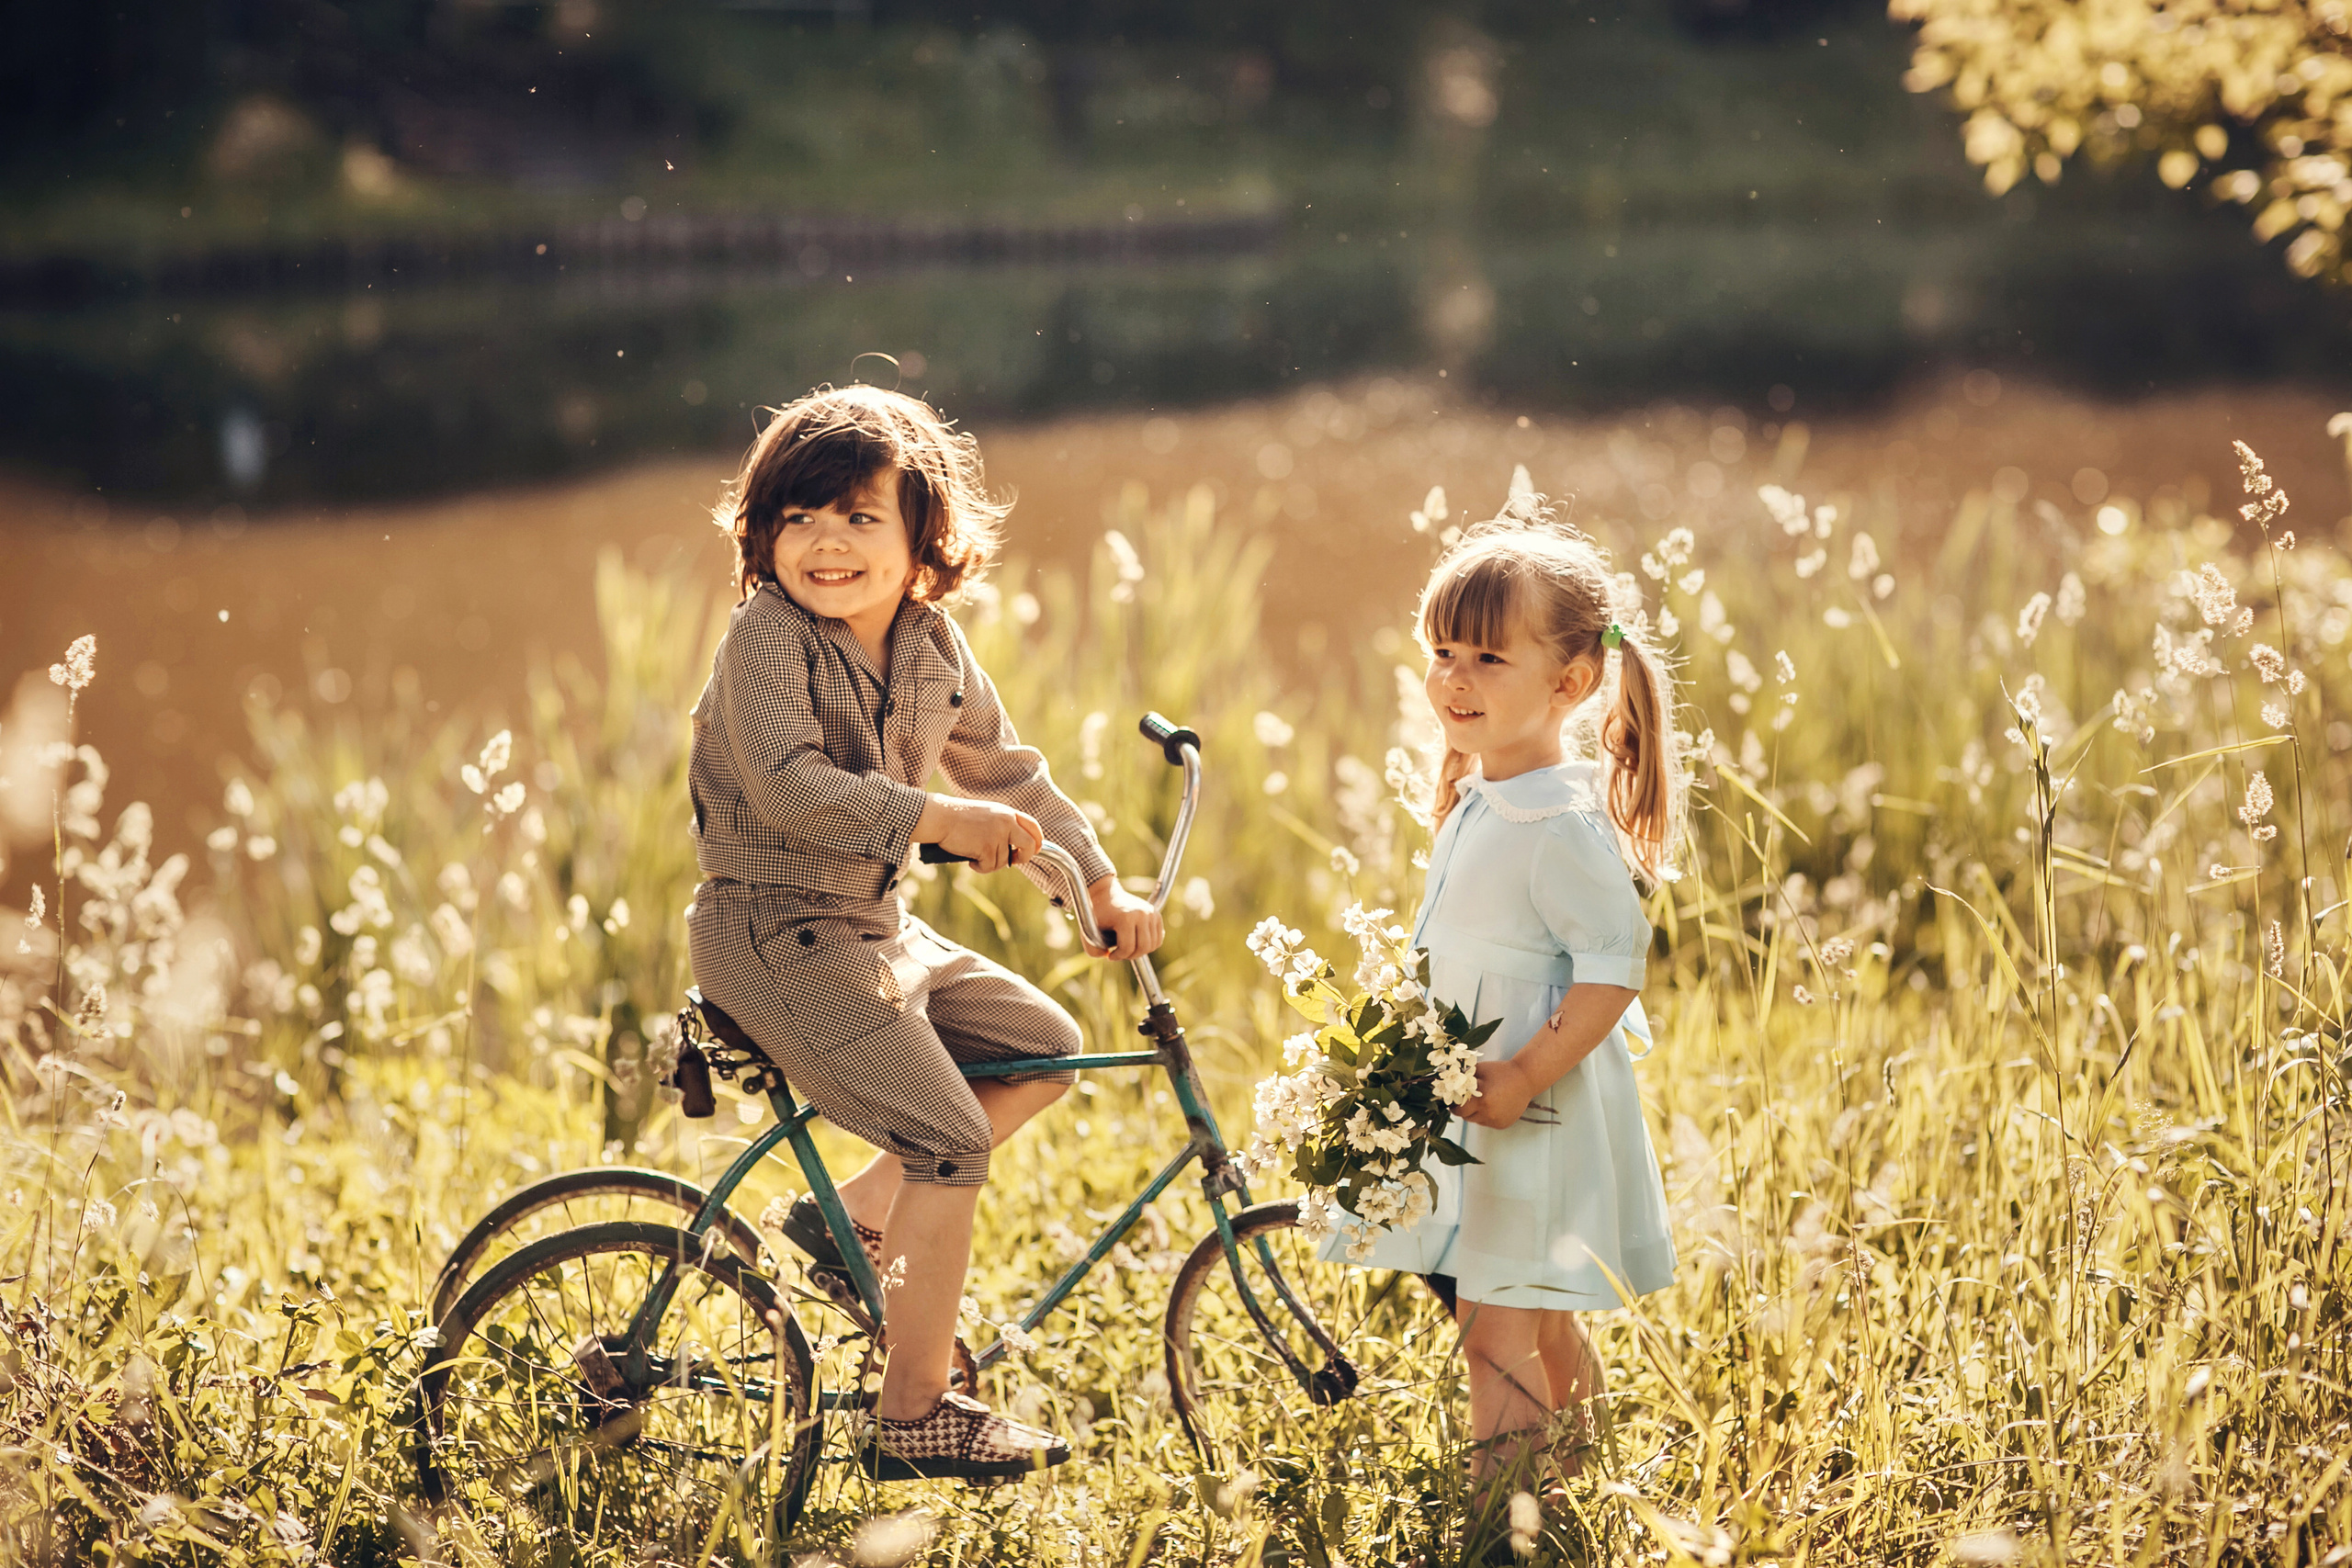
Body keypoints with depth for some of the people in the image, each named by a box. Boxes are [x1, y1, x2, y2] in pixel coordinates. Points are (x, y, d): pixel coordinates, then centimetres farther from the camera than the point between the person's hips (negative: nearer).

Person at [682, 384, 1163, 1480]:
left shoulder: (931, 647, 5)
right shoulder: (768, 639, -17)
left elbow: (1005, 770, 17)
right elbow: (786, 785, -30)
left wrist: (1100, 886, 14)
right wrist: (936, 818, -37)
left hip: (876, 929, 8)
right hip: (774, 936, -8)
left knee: (1045, 1046, 10)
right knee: (952, 1141, -15)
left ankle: (855, 1214, 14)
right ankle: (913, 1415, -6)